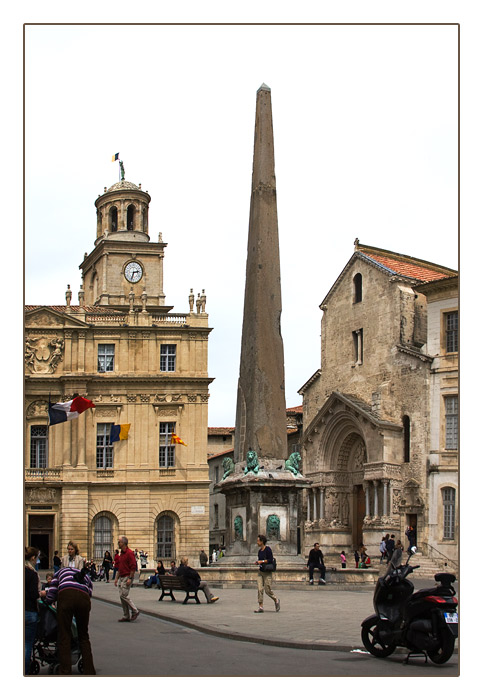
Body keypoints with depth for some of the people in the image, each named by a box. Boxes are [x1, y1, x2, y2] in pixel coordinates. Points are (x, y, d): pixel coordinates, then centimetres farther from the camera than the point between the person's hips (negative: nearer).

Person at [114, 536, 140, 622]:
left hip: (127, 577, -9)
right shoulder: (121, 553, 16)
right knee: (122, 596, 7)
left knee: (124, 595, -13)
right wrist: (116, 578, 18)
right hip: (121, 577, 9)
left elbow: (133, 567, -17)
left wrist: (130, 579, -21)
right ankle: (126, 616, 10)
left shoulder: (129, 553, -13)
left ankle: (135, 611, -2)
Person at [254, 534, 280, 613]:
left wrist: (262, 561, -16)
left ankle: (276, 600, 23)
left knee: (268, 590, -3)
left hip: (267, 572, -7)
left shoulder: (267, 549, -10)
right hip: (260, 572, 7)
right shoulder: (259, 551, 12)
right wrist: (257, 562, 3)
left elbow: (271, 560, -14)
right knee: (260, 589, -3)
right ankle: (260, 607, -2)